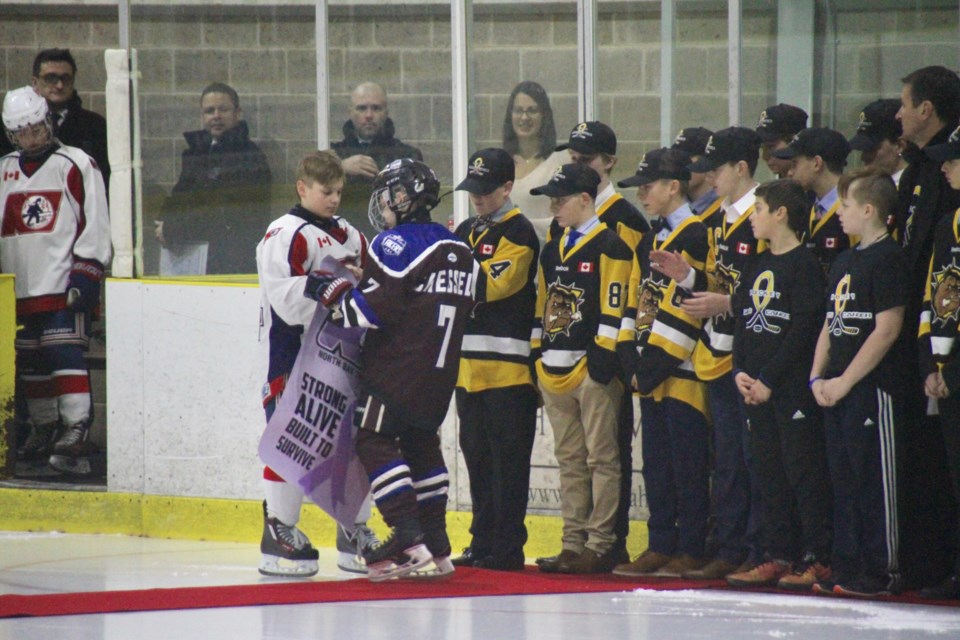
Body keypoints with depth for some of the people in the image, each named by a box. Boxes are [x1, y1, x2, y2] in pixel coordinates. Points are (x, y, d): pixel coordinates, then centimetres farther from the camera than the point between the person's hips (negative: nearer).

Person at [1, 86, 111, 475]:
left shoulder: (76, 166, -3)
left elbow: (95, 223, -6)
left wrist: (87, 271, -13)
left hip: (64, 283, -6)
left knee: (65, 353, -17)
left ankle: (77, 432, -25)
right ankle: (45, 429, 22)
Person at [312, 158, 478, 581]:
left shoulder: (395, 244, -12)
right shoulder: (460, 250, 14)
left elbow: (377, 307, -20)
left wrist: (334, 294, -6)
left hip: (396, 368, -8)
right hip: (440, 372, 8)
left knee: (375, 443, -5)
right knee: (421, 445, 18)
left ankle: (408, 542, -16)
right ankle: (436, 548, 16)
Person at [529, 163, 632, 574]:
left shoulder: (609, 247, -6)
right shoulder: (552, 251, 18)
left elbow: (614, 308, -12)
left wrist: (605, 356, -17)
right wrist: (538, 354, 17)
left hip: (593, 369, -8)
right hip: (555, 369, 8)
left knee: (601, 459, -5)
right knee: (569, 460, 11)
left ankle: (601, 545, -5)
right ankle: (574, 543, 15)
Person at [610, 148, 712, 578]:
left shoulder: (695, 237, -11)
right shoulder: (649, 242, 18)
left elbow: (685, 310, -17)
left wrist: (655, 363, -16)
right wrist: (634, 361, 6)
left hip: (684, 373, -9)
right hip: (652, 374, 9)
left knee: (688, 465, -5)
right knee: (656, 463, 10)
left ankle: (692, 551, -1)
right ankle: (661, 546, 14)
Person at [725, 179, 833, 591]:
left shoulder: (804, 265, -10)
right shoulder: (761, 266, 15)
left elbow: (804, 330, -15)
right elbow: (743, 320, 17)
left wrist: (769, 379, -16)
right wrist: (741, 371, 2)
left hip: (793, 387, -8)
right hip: (755, 387, 8)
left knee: (804, 472, -6)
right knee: (769, 475, 9)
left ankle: (817, 560, -3)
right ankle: (777, 557, 14)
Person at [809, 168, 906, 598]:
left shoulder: (887, 259, -10)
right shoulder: (844, 262, 16)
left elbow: (887, 328, -16)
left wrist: (844, 381, -15)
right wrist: (818, 377, 6)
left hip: (872, 387, -9)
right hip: (837, 390, 9)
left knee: (875, 480, -5)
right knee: (844, 480, 10)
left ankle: (883, 572, -2)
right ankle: (848, 567, 15)